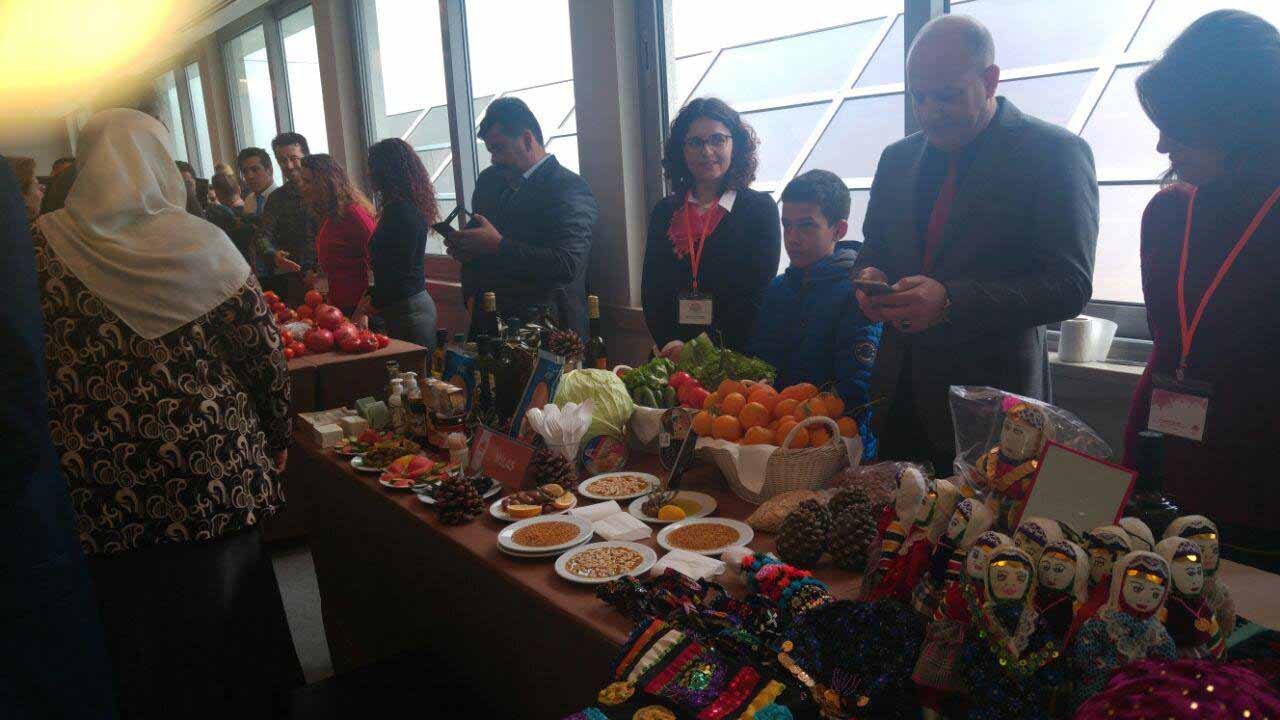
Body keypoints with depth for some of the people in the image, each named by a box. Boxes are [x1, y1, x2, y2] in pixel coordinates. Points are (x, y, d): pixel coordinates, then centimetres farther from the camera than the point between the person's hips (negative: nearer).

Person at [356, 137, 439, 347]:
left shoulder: (399, 210, -17)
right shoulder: (410, 206, 13)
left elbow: (398, 270, -19)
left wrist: (376, 303, -5)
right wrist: (372, 296, 14)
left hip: (407, 309, -10)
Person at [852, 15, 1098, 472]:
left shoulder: (1055, 153, -7)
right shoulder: (897, 158, 11)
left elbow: (1070, 286, -13)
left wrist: (950, 301, -24)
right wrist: (870, 277, -5)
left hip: (991, 401, -5)